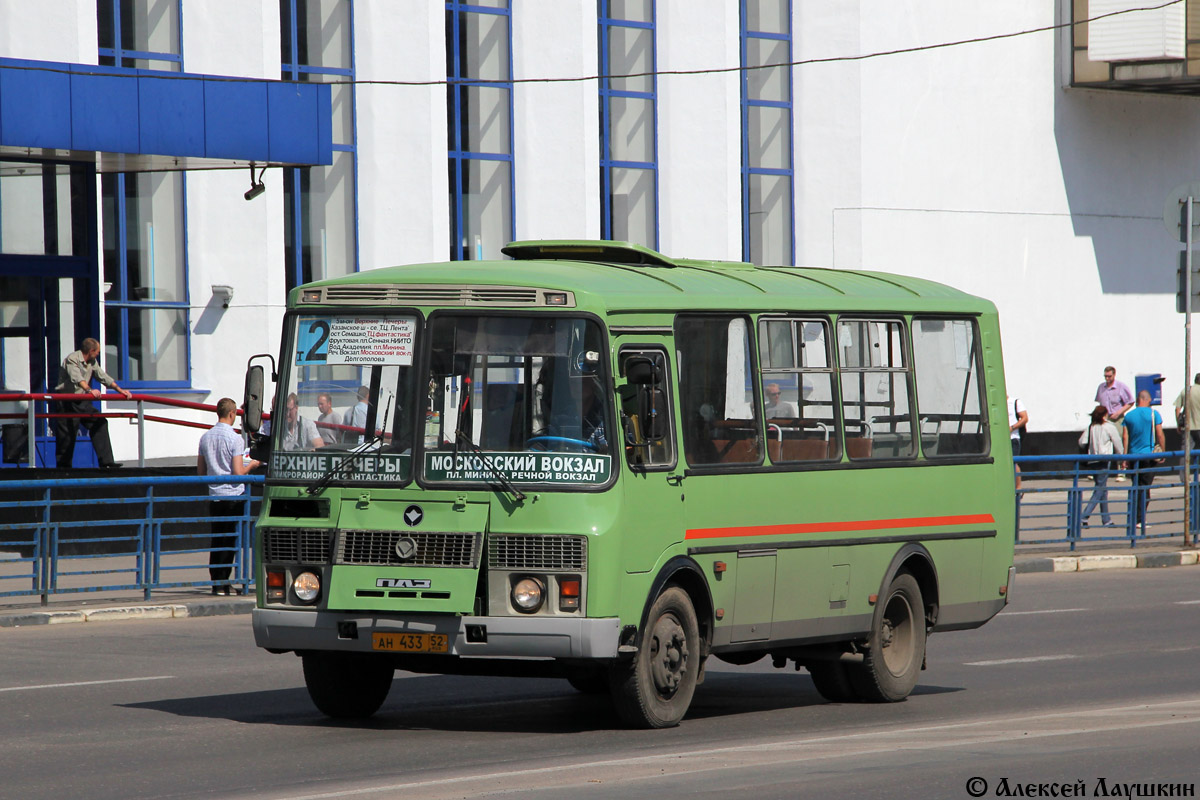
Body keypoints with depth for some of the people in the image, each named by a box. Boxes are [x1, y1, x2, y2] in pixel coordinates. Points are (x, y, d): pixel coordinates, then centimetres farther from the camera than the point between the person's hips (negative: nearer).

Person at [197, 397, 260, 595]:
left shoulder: (205, 437, 7)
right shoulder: (235, 438, -12)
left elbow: (200, 471, 12)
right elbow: (238, 473, -15)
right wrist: (252, 465, 4)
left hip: (214, 495, 5)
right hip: (233, 495, -5)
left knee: (216, 541, 10)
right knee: (230, 541, 0)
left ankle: (215, 583, 10)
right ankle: (222, 583, -2)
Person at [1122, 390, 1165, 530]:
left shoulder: (1128, 415, 5)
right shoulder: (1153, 414, -4)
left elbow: (1125, 436, 0)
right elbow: (1159, 434, -8)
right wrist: (1163, 452, 1)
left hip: (1133, 455, 3)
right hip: (1148, 454, -3)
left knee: (1136, 486, 13)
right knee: (1144, 487, -2)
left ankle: (1135, 518, 15)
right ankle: (1139, 519, -9)